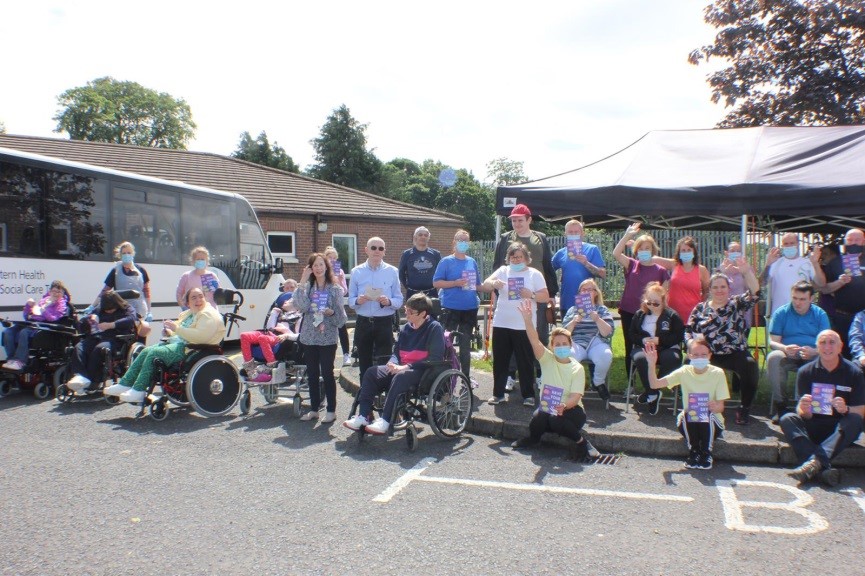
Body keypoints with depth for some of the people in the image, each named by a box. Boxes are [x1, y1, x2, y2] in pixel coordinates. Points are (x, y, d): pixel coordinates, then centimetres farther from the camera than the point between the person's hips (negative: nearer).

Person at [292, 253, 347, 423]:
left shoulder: (335, 289, 0)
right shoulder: (307, 287, 6)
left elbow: (341, 315, 1)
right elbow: (301, 306, -13)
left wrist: (332, 312, -21)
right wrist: (302, 281, -13)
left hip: (328, 337, -3)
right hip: (309, 336, 3)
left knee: (327, 373, -1)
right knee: (312, 374, 10)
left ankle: (331, 410, 9)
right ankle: (314, 409, 21)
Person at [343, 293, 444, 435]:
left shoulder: (434, 328, -9)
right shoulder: (406, 327, 12)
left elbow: (435, 358, -17)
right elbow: (396, 351, 18)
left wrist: (407, 367, -20)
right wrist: (393, 364, -6)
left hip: (425, 371, -8)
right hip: (402, 368, 8)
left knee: (400, 377, -37)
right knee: (371, 372, -10)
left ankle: (385, 421, -34)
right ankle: (362, 416, -16)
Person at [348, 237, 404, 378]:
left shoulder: (392, 271, 1)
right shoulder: (356, 271, 4)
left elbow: (399, 300, 1)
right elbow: (350, 300, 5)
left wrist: (389, 302, -19)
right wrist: (357, 301, -17)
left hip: (384, 323, -1)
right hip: (363, 323, 1)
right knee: (364, 365, 11)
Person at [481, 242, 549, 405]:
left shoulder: (534, 274, 3)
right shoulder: (503, 271, 7)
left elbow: (545, 297, 0)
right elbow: (485, 284, -5)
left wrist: (532, 295, -19)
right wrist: (494, 283, -27)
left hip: (524, 326, -2)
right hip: (501, 324, 2)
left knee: (525, 361, 3)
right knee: (499, 361, 8)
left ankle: (528, 395, 14)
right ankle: (498, 393, 19)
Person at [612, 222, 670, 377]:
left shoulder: (660, 270, 1)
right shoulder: (631, 265, 3)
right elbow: (616, 253, -12)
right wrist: (627, 235, -14)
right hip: (628, 313, 1)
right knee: (630, 349, 9)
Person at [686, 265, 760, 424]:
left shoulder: (737, 304, 10)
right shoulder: (700, 308, 14)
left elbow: (754, 292, -8)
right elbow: (689, 331, 10)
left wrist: (747, 272, -22)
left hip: (735, 353, 0)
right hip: (709, 355, 1)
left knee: (750, 365, -31)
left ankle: (745, 408, -9)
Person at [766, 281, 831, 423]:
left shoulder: (820, 314, 9)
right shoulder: (781, 313, 7)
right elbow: (773, 342, 0)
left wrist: (814, 351, -24)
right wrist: (785, 348, -24)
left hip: (812, 356, 1)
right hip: (788, 356, 0)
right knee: (773, 357, -34)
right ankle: (780, 404, -24)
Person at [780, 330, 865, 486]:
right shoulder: (806, 372, -3)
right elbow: (804, 414, -6)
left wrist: (845, 409, -29)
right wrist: (804, 410, -31)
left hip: (840, 430, 0)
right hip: (813, 427, 1)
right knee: (787, 419, -25)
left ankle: (814, 462, -44)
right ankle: (824, 468, -44)